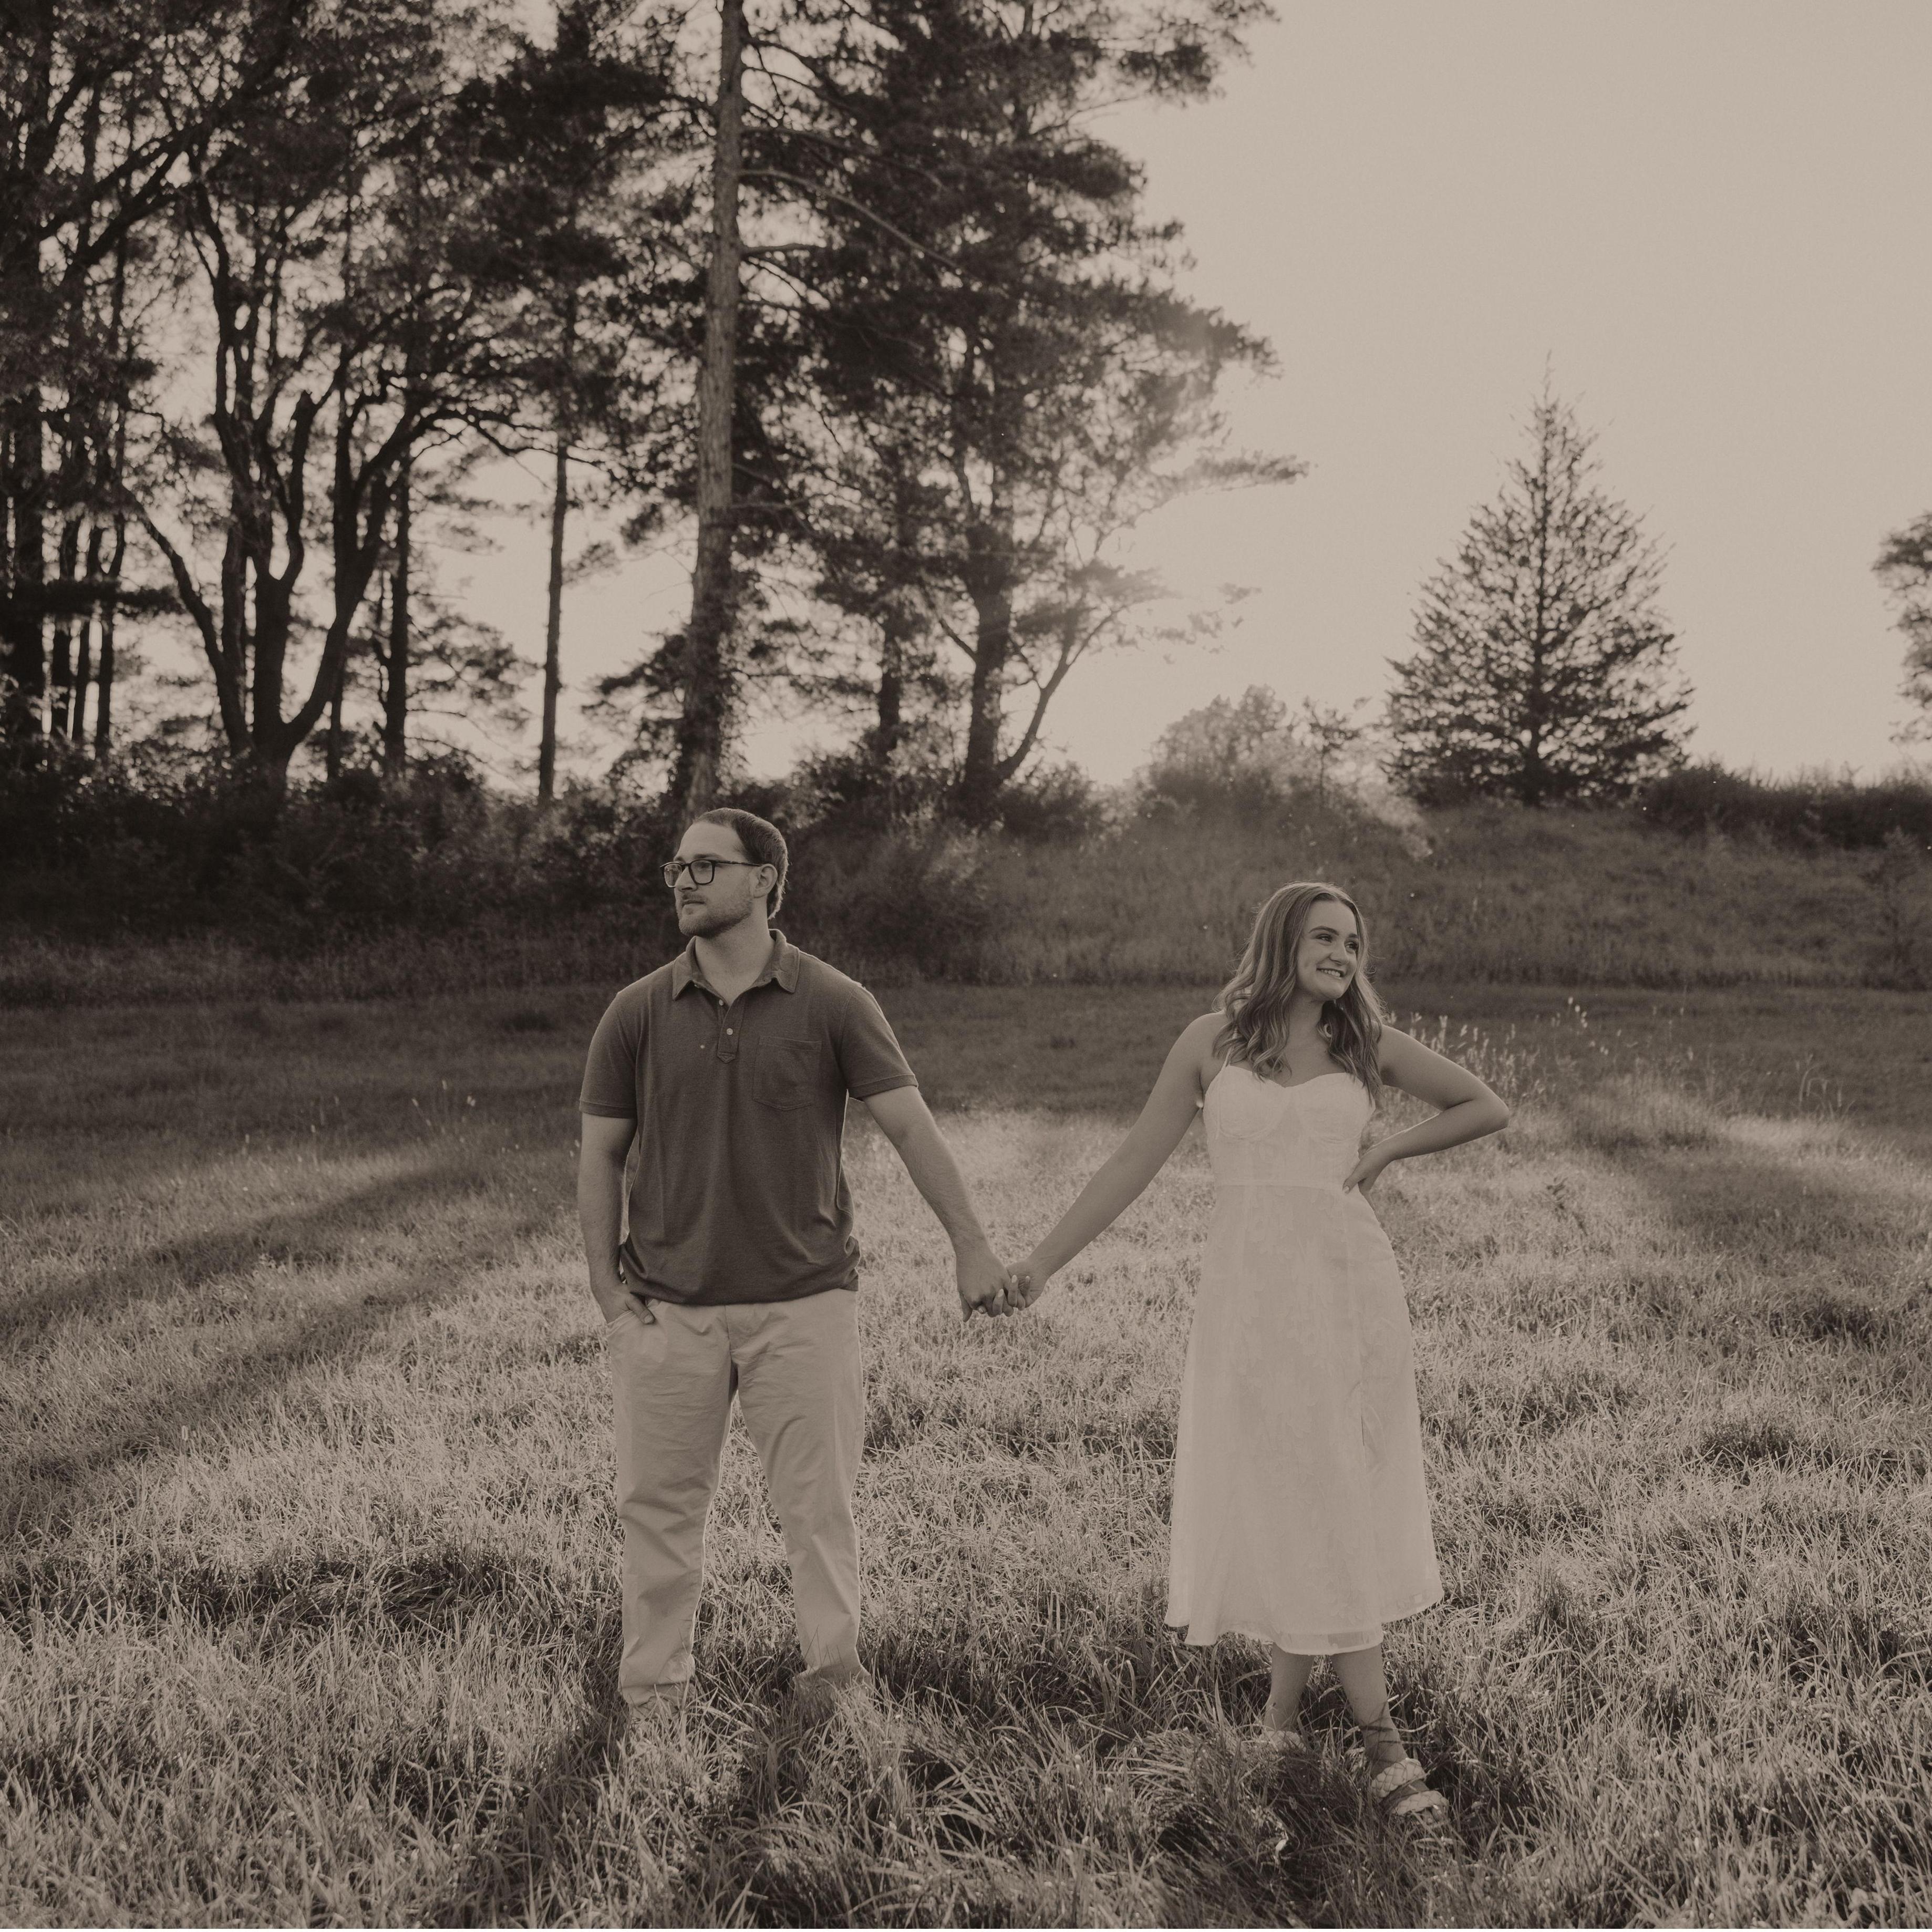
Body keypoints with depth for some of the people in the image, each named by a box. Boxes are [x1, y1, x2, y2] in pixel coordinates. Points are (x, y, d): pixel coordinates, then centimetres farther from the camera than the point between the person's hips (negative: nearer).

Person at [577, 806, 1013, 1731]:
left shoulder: (833, 1004, -2)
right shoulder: (638, 1014, 3)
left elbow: (912, 1128, -4)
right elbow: (601, 1155, 8)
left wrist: (972, 1247, -12)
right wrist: (607, 1289, 0)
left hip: (802, 1301, -2)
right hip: (669, 1307, 2)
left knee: (817, 1501, 3)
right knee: (657, 1502, 7)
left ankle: (834, 1674, 19)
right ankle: (652, 1689, 21)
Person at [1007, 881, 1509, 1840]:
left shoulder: (1369, 1044, 7)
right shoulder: (1212, 1040, 4)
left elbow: (1488, 1108, 16)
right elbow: (1135, 1160, 6)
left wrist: (1387, 1153, 3)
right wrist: (1040, 1263, 4)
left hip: (1350, 1291, 1)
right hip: (1249, 1294, -1)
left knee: (1334, 1509, 3)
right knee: (1290, 1509, -2)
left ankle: (1284, 1708, 19)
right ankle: (1382, 1743, 5)